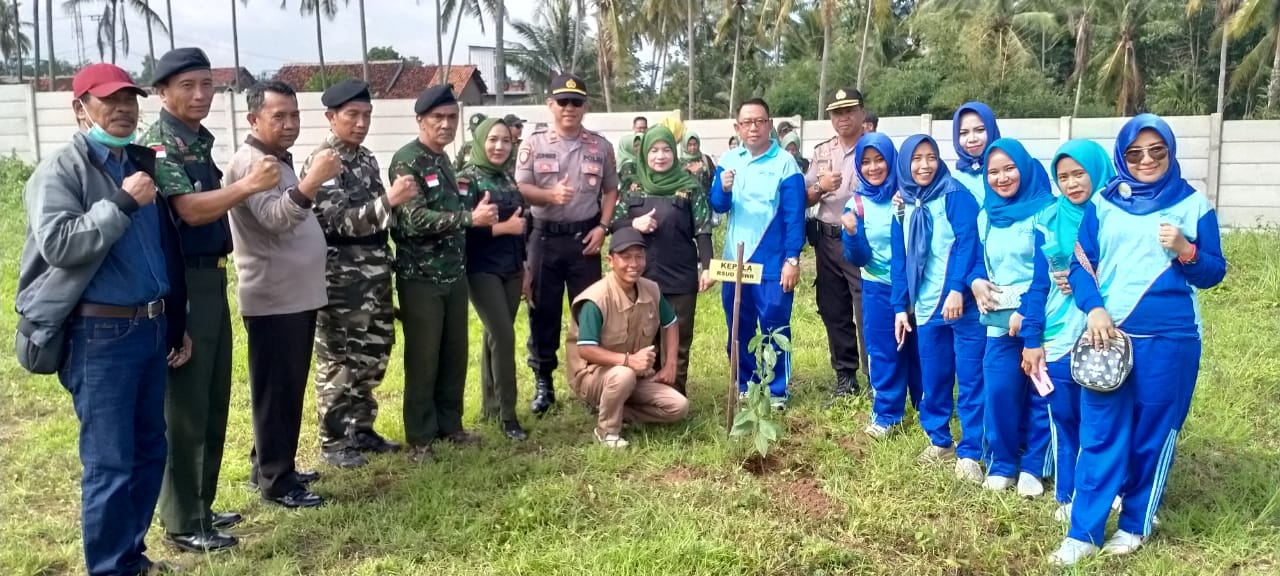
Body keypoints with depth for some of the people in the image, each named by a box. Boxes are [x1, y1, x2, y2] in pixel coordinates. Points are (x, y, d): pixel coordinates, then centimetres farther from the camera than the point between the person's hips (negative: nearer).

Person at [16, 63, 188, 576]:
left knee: (149, 451, 13)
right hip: (101, 335, -7)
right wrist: (122, 203, -19)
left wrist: (178, 324, 17)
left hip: (152, 327, 7)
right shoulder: (60, 170, -5)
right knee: (110, 463, -2)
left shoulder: (144, 164, 15)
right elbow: (59, 244, -20)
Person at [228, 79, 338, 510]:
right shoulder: (252, 162, -15)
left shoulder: (279, 160, 16)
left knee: (289, 390, 17)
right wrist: (312, 182, -45)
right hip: (272, 300, -10)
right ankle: (276, 481, 6)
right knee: (277, 392, -2)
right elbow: (274, 217, -33)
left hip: (297, 295, 10)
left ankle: (273, 467, 28)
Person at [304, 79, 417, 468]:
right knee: (339, 360, 2)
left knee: (372, 356, 14)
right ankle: (333, 441, 13)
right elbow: (341, 220, -22)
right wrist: (389, 200, -31)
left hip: (375, 274, 8)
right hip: (341, 278, -8)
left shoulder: (366, 158, 12)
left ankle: (360, 429, 28)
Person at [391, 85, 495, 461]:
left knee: (455, 354, 12)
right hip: (421, 276, -8)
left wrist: (479, 215, 4)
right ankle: (420, 436, 12)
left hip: (454, 273, 8)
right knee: (423, 358, 1)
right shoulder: (406, 161, -12)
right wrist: (471, 219, -27)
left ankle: (449, 424, 25)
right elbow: (415, 219, -22)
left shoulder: (445, 161, 14)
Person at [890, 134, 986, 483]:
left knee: (970, 379, 1)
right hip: (925, 307, 5)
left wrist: (957, 289, -26)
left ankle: (969, 452, 9)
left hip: (962, 303, -5)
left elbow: (968, 242, -16)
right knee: (933, 379, 14)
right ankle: (939, 441, 29)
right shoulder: (904, 206, 11)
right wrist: (900, 306, 10)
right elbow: (900, 260, 13)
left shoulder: (955, 195, -6)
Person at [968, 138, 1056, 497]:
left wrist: (1027, 309, -19)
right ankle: (1001, 464, 18)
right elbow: (978, 260, 20)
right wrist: (975, 281, -2)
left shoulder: (1046, 210, -9)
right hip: (999, 320, 5)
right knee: (998, 392, 3)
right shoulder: (987, 216, 11)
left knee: (1040, 393, 5)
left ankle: (1034, 467, 18)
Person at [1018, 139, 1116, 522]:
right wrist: (1031, 339, 4)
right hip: (1059, 337, 2)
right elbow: (1038, 284, 6)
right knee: (1065, 419, 10)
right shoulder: (1049, 221, 4)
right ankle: (1067, 496, 24)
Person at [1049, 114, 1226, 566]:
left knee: (1154, 433, 8)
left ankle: (1136, 524, 25)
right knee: (1099, 433, 3)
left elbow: (1212, 274, 2)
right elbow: (1080, 263, 4)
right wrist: (1094, 309, -13)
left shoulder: (1193, 205, 1)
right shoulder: (1102, 203, 6)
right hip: (1108, 333, 1)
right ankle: (1084, 532, 9)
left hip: (1169, 339, -1)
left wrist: (1184, 250, -18)